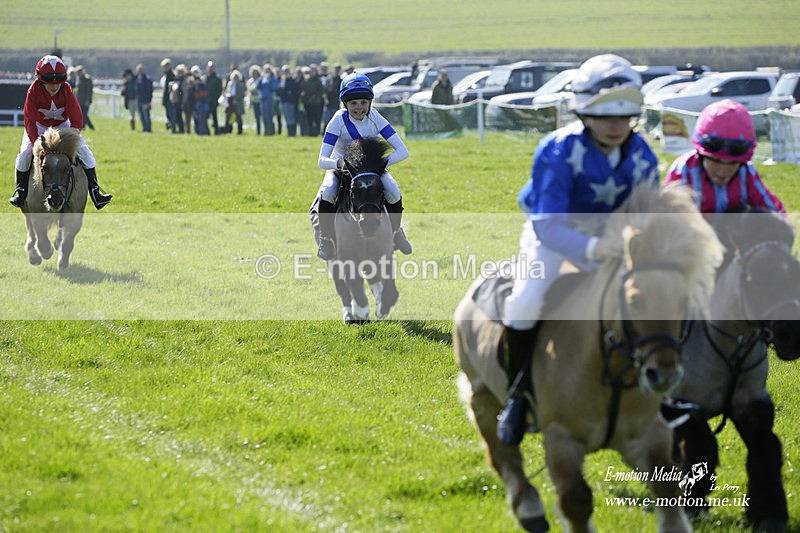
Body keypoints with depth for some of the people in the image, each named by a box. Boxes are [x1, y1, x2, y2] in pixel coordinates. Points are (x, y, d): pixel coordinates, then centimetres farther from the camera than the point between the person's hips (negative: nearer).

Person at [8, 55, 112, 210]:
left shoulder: (66, 90, -23)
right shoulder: (34, 91, -25)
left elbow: (77, 118, -20)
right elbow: (29, 120, -22)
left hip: (62, 125, 1)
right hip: (39, 126, -1)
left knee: (83, 150, -15)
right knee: (25, 152, -21)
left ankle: (94, 190, -10)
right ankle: (21, 190, -3)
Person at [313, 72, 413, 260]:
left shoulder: (375, 118, -22)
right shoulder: (339, 121, -26)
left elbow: (402, 151, -26)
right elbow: (322, 160, -31)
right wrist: (339, 163, -53)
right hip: (341, 166, -1)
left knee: (394, 194, -25)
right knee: (327, 194, -33)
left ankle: (396, 233, 4)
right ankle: (325, 240, -12)